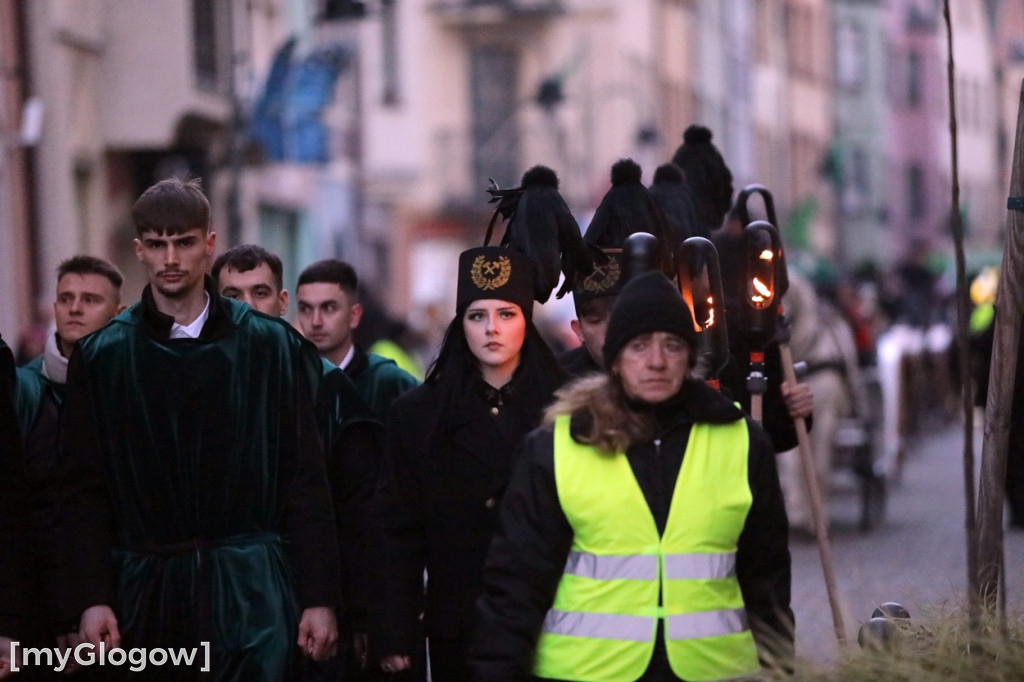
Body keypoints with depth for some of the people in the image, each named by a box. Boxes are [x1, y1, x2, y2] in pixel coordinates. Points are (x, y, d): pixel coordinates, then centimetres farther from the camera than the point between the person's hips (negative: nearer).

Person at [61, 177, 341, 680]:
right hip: (147, 584, 2)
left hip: (251, 583, -1)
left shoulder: (273, 346, 5)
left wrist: (319, 598, -2)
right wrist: (93, 598, -4)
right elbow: (86, 490, 6)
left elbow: (306, 480, 3)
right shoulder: (101, 356, 7)